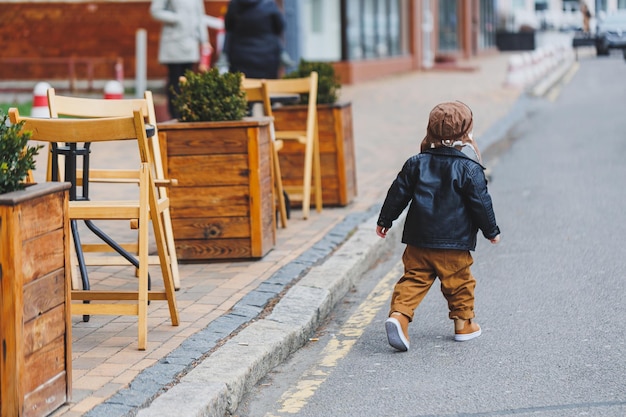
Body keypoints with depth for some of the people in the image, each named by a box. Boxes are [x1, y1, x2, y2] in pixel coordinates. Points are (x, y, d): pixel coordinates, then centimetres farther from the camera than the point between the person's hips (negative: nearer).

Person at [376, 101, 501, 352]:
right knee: (459, 283, 12)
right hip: (454, 242, -3)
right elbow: (481, 203, -5)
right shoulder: (470, 169, -7)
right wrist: (491, 231, 9)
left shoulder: (416, 163, 4)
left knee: (413, 279, 4)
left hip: (418, 240, 3)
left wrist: (384, 220, 19)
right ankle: (464, 324, 22)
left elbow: (398, 193, 8)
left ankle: (399, 315, -16)